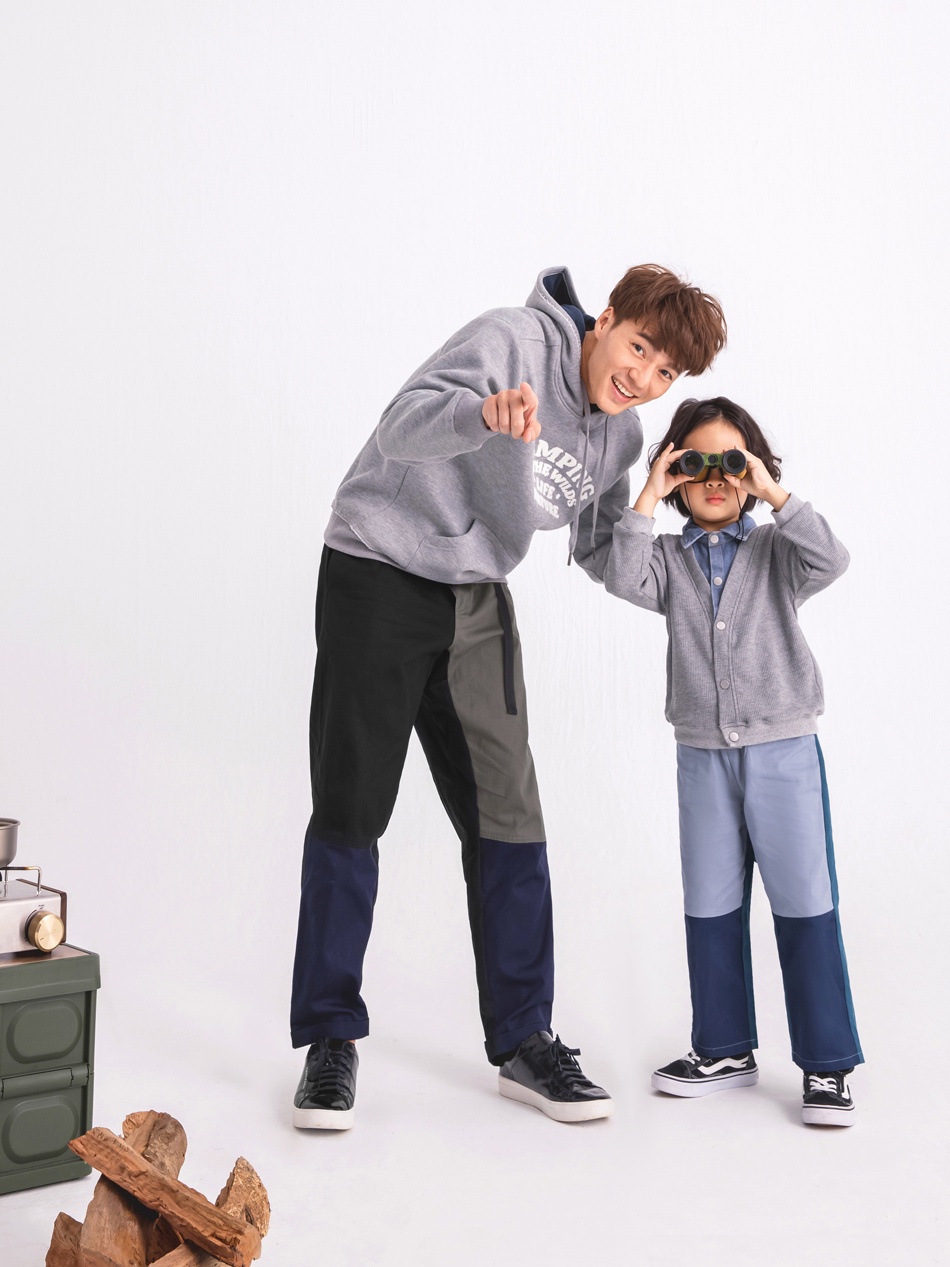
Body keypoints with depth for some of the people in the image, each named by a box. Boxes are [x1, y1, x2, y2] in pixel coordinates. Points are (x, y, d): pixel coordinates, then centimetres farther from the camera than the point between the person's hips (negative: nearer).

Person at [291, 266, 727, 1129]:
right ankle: (331, 1039, 12)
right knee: (350, 812, -1)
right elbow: (402, 425, -30)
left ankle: (523, 1040, 12)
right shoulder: (515, 339, -15)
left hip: (477, 604, 6)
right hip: (378, 576, -6)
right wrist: (484, 415, -50)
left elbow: (602, 559, 13)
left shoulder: (621, 436, 6)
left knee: (508, 819, 0)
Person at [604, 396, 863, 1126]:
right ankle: (726, 1050, 26)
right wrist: (647, 501, -14)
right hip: (703, 756, 3)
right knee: (710, 908, 11)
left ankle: (827, 1065, 11)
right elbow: (627, 581, -14)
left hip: (784, 748, -3)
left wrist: (776, 496, -19)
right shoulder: (670, 557, 5)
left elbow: (831, 562, -19)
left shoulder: (776, 550, 1)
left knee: (806, 906, 0)